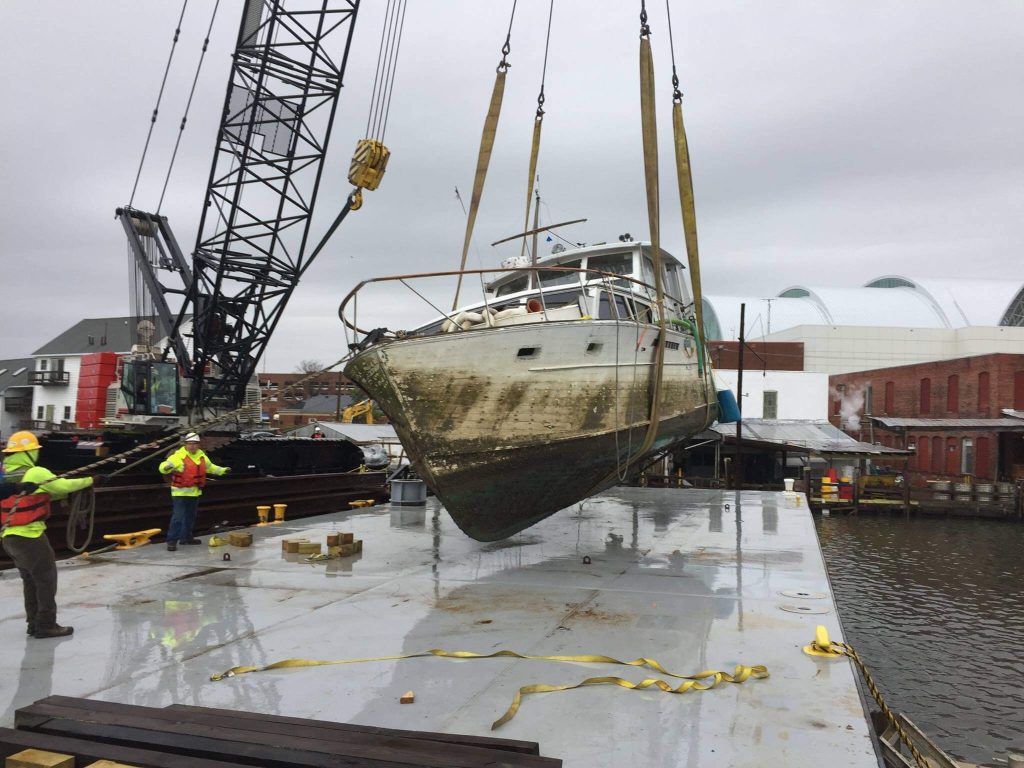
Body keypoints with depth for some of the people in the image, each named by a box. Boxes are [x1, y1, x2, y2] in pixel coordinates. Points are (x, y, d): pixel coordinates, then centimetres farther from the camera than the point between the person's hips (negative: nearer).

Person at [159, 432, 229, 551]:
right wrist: (167, 467, -45)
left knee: (190, 517, 17)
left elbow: (210, 467, 26)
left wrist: (223, 470, 25)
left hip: (194, 492, 7)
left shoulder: (201, 456, 8)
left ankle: (186, 537, 29)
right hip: (180, 492, -7)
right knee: (178, 517, -9)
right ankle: (172, 540, -3)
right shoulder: (178, 456, -14)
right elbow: (163, 466, -22)